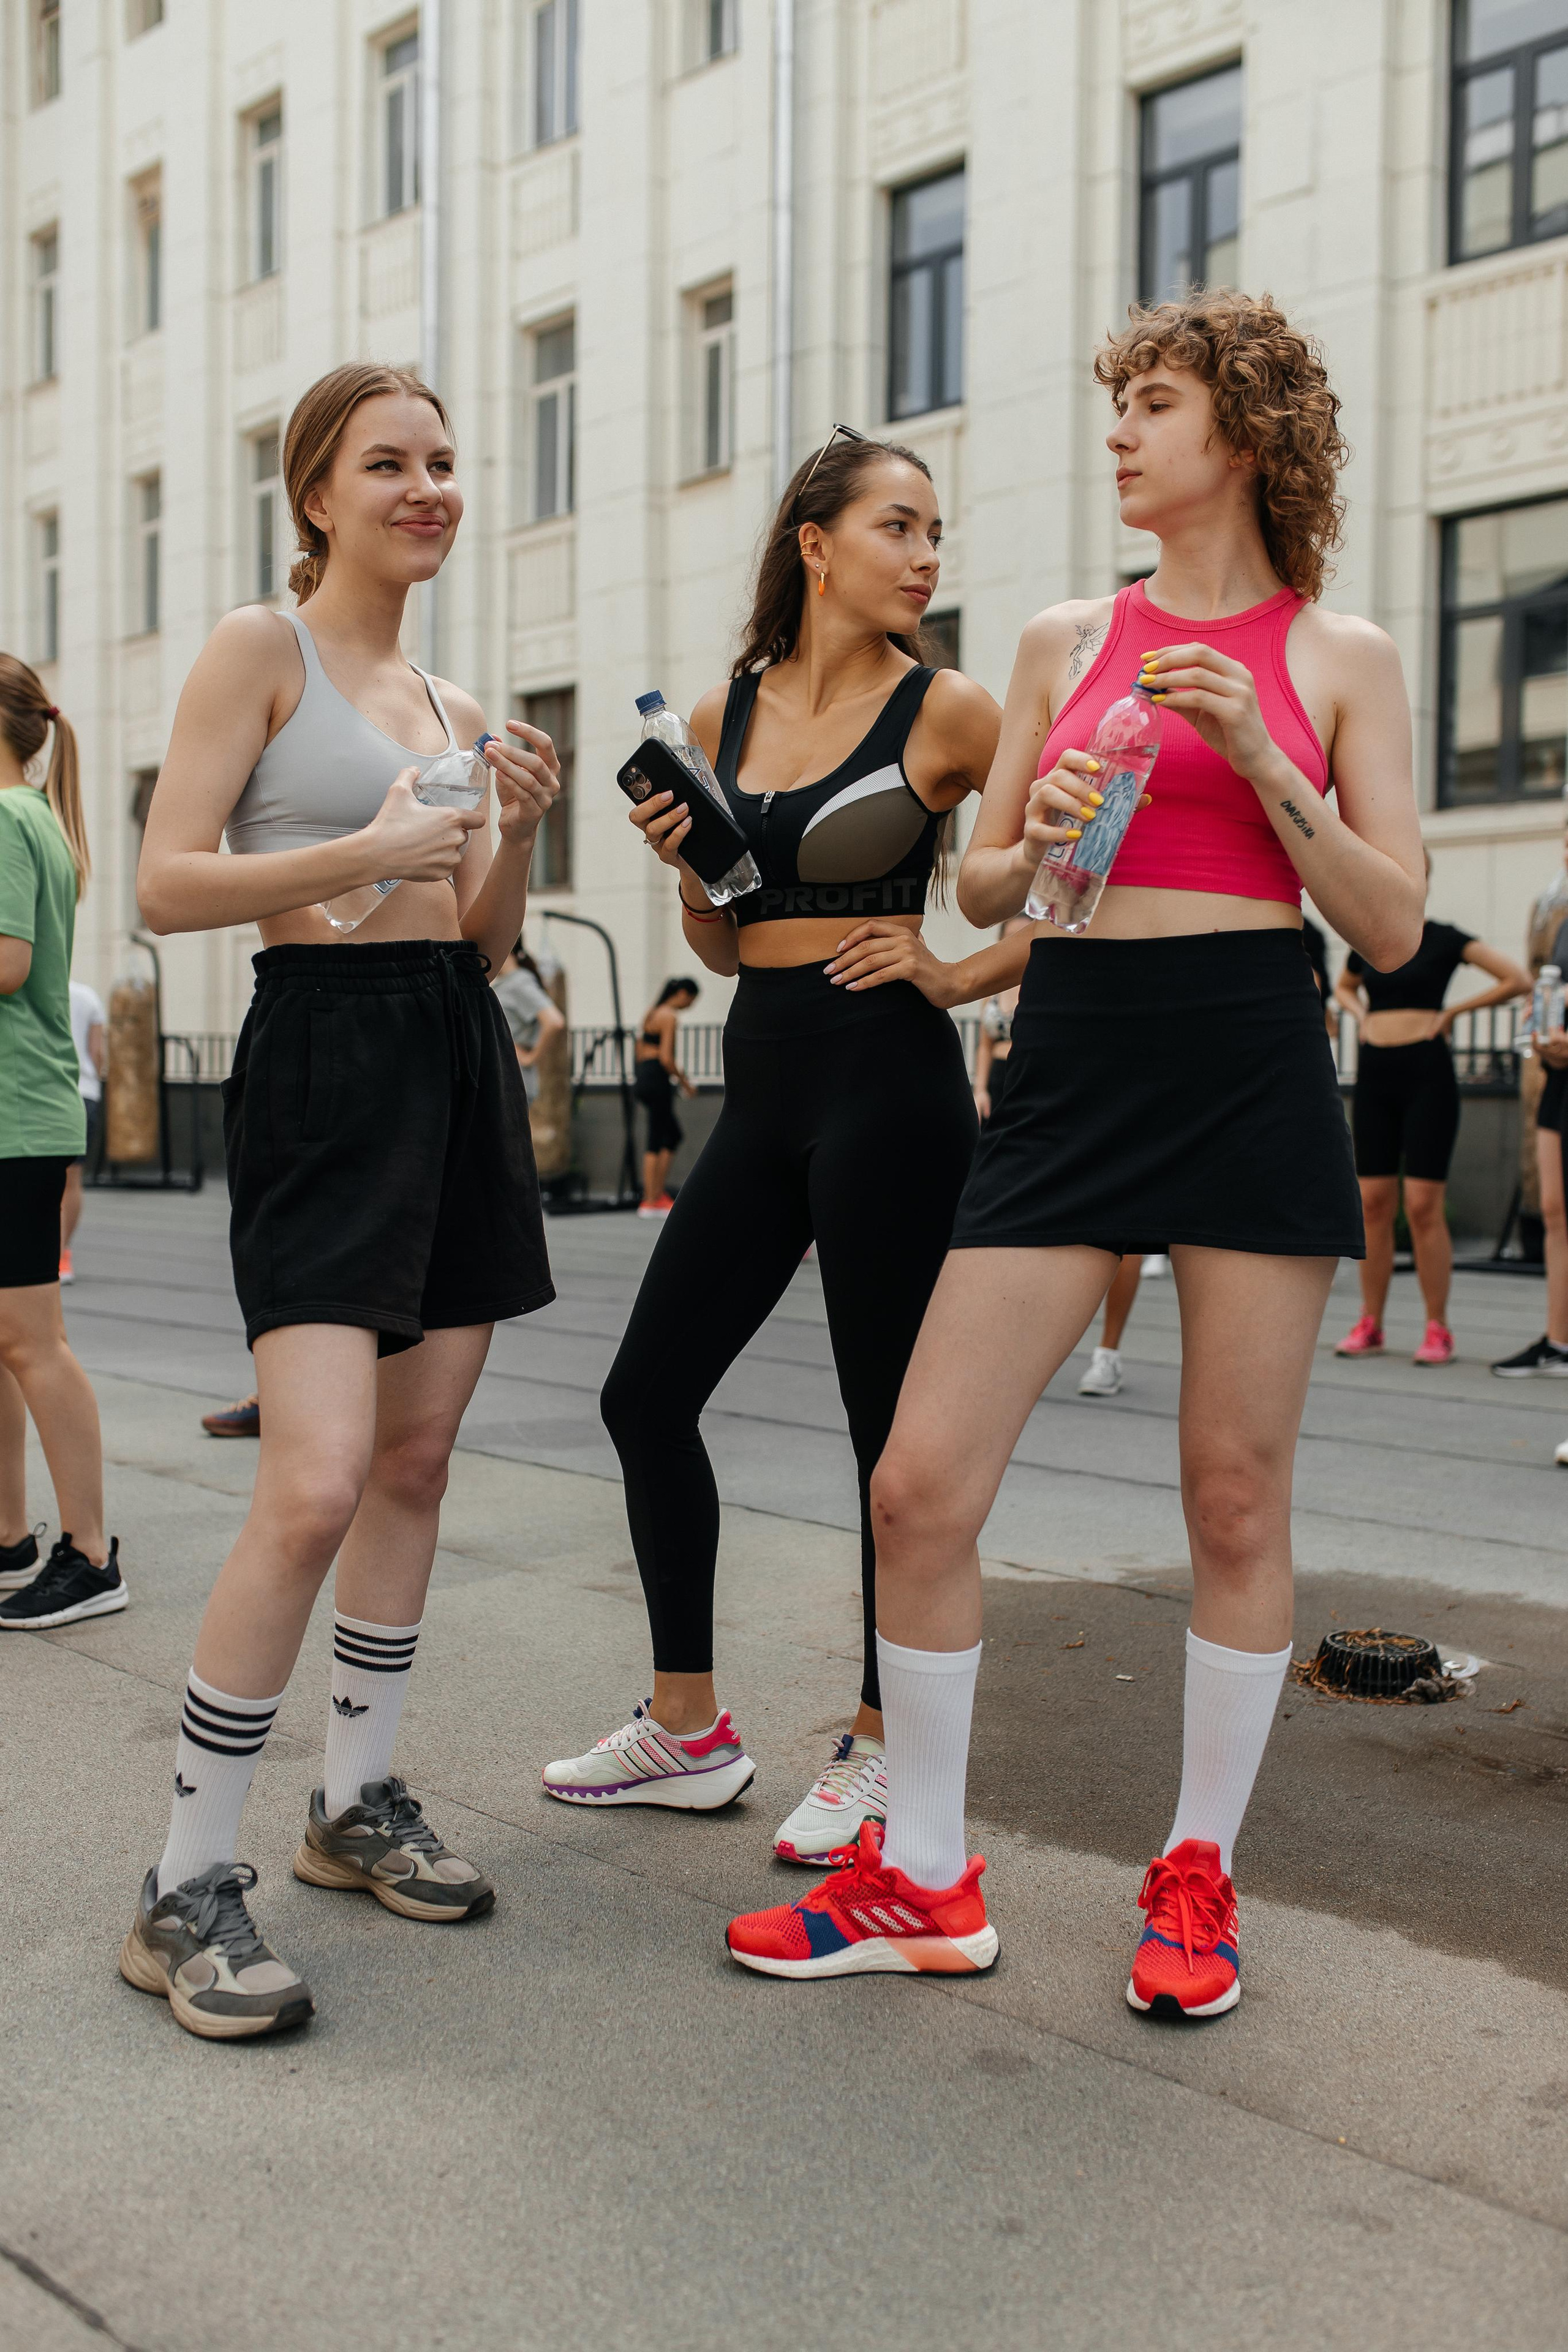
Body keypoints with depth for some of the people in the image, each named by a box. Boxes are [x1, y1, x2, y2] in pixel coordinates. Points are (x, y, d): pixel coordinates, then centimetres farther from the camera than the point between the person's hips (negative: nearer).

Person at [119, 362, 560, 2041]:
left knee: (415, 1463, 10)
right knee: (316, 1487, -17)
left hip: (458, 1055, 8)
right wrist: (364, 854, -19)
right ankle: (185, 1888, -6)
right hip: (321, 1054, -8)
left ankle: (355, 1804, 24)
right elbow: (166, 887, -10)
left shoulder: (449, 701, 18)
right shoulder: (261, 650, -2)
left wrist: (516, 833, 1)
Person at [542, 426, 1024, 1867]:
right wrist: (684, 865, -2)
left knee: (889, 1424, 1)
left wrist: (959, 976, -8)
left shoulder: (947, 709, -3)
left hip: (889, 1083, -6)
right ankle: (687, 1730, 23)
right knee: (649, 1392, 8)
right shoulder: (727, 713, 10)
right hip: (762, 1084, 6)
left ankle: (884, 1749, 17)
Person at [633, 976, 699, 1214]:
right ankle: (651, 1202, -1)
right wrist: (685, 1082, -7)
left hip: (642, 1076, 10)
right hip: (657, 1080, -10)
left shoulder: (652, 1012, 17)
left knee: (674, 1133, 17)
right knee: (656, 1142, -4)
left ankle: (659, 1193, 14)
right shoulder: (670, 1017, -12)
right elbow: (666, 1058, -18)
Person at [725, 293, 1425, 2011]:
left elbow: (1394, 928, 2)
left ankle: (1198, 1872, 23)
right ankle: (923, 1882, 14)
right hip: (1072, 1055, 2)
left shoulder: (1339, 657, 7)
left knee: (1236, 1498, 3)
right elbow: (977, 887, 15)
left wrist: (1261, 764, -11)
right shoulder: (1065, 641, 13)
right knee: (920, 1482, -4)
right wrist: (1037, 843, -7)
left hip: (1254, 1066, -2)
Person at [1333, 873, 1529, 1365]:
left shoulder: (1443, 939, -2)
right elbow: (1344, 987, 32)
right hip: (1374, 1073, 4)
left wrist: (1453, 1012, -4)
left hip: (1426, 1072, -4)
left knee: (1423, 1205, -7)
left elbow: (1518, 980, -6)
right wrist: (1360, 1013, 11)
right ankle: (1369, 1324, 11)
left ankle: (1437, 1329, 1)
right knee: (1373, 1202, 4)